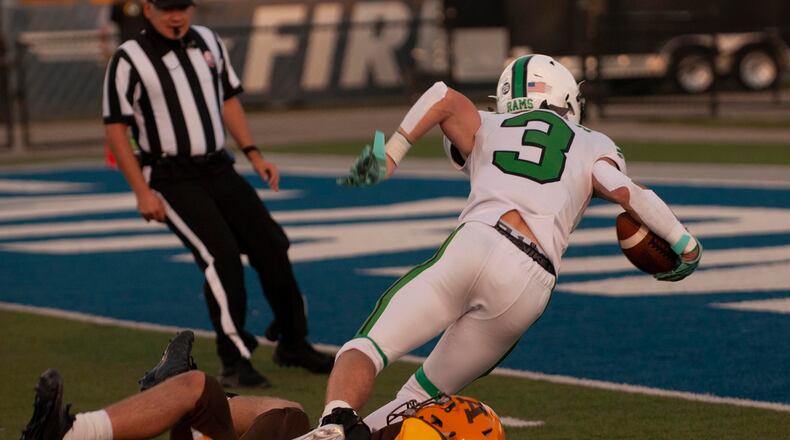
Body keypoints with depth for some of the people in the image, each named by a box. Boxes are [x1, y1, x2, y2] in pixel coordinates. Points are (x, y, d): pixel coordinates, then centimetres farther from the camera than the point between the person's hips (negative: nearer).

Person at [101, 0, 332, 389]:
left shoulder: (208, 42, 9)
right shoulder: (129, 60, -10)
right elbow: (115, 130, -10)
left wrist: (254, 155, 9)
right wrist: (142, 193, -15)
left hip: (219, 171, 6)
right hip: (171, 180, -6)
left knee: (271, 247, 3)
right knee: (221, 254, -21)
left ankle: (292, 344, 20)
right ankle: (234, 362, -16)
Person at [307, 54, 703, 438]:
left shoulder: (485, 130, 26)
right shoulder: (592, 146, 26)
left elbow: (446, 97, 7)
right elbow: (622, 190, 8)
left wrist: (388, 156, 8)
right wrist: (684, 242, 16)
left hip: (473, 244, -1)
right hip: (529, 284, 1)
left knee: (365, 350, -4)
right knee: (425, 394, 16)